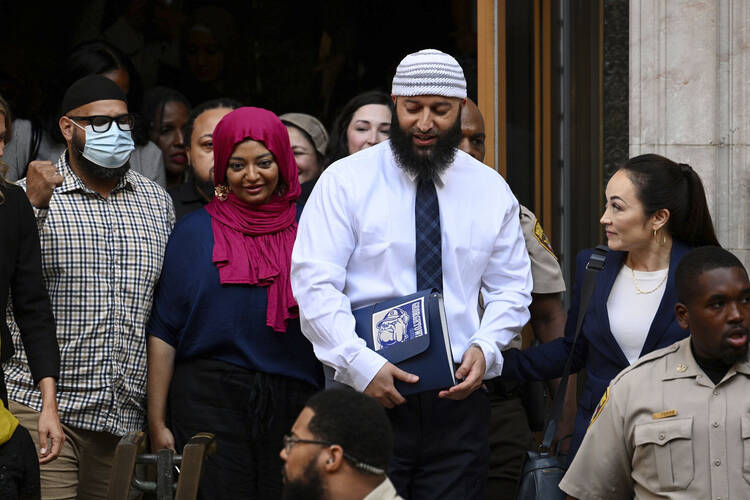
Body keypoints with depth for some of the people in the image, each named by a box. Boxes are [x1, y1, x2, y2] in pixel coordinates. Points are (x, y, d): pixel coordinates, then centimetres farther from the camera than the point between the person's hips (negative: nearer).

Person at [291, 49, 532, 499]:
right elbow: (314, 284, -7)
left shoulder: (491, 190, 10)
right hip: (368, 395, -3)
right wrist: (362, 364, -17)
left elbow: (511, 289, 14)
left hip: (459, 398, 3)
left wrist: (485, 348, -6)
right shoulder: (345, 182, 0)